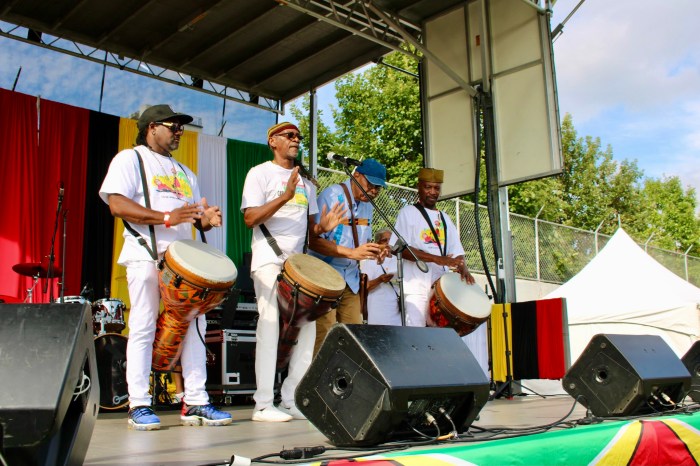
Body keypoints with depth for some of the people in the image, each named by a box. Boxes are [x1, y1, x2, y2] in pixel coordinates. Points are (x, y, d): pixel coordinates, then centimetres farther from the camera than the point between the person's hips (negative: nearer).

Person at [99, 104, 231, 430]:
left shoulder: (184, 172, 26)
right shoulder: (130, 159, 6)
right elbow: (117, 204, -9)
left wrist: (207, 218, -2)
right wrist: (166, 217, -19)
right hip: (147, 256, -6)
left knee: (194, 327, 0)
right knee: (143, 328, -4)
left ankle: (195, 403, 4)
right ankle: (139, 406, 3)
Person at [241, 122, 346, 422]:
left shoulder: (306, 183, 21)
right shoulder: (260, 174, 3)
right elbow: (250, 218, -9)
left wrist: (323, 226, -2)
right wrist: (284, 197, -21)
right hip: (269, 259, -6)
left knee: (308, 324, 0)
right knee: (270, 325, -9)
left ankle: (292, 399, 8)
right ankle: (264, 405, -5)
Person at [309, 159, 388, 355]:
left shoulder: (366, 204, 9)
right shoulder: (332, 196, -14)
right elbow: (314, 241, -21)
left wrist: (374, 250, -5)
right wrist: (352, 253, -31)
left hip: (351, 278, 7)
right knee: (324, 338, -10)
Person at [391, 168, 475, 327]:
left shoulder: (445, 219, 20)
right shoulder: (408, 212, 4)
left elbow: (457, 252, 16)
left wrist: (463, 268, -7)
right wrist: (436, 259, -18)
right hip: (416, 286, -5)